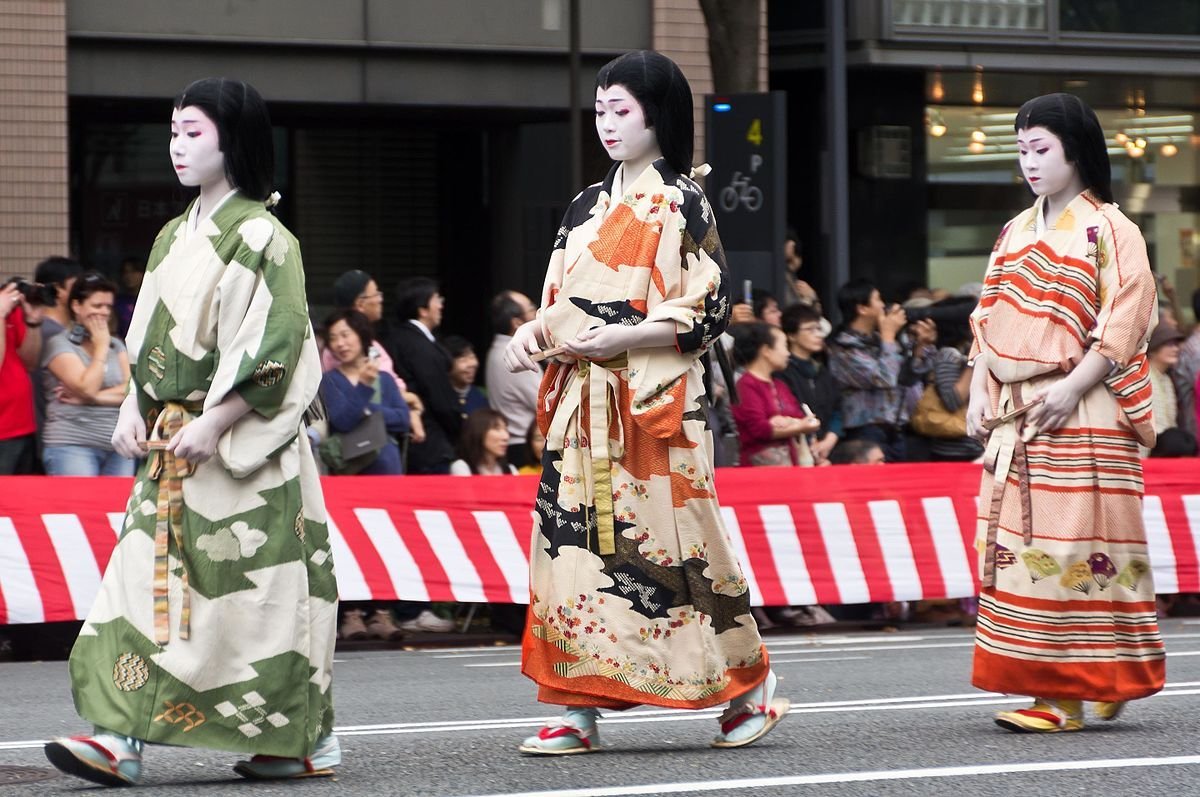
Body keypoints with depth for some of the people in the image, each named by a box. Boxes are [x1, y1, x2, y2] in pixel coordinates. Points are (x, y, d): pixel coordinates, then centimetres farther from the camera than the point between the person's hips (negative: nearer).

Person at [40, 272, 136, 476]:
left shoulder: (116, 346, 17)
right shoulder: (59, 345, 0)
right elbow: (87, 388, -13)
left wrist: (93, 397, -9)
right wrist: (101, 346, -2)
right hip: (72, 445, -5)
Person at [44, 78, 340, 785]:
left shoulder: (262, 237, -9)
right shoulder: (175, 237, 16)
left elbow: (276, 351, -15)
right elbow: (149, 341, 19)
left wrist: (214, 424, -19)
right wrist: (133, 409, 3)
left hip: (245, 451, -7)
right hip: (170, 446, 7)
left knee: (254, 590, -4)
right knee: (147, 575, -4)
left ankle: (312, 739, 9)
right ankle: (121, 736, -10)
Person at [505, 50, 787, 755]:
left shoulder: (680, 204, -4)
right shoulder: (592, 204, 16)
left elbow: (709, 311, -10)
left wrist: (622, 337, -19)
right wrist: (536, 329, 0)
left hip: (652, 403, -7)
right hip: (581, 402, 7)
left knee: (667, 540, -5)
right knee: (576, 539, 0)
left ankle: (750, 685, 10)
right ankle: (581, 708, 1)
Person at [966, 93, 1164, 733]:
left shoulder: (1109, 231, -3)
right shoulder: (1015, 235, 18)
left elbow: (1125, 322, -10)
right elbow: (989, 319, 18)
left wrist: (1072, 387, -19)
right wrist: (979, 389, 5)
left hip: (1081, 416, -7)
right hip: (1013, 416, 7)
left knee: (1073, 544, -10)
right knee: (1016, 540, 2)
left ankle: (1073, 692, -9)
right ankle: (1044, 684, 6)